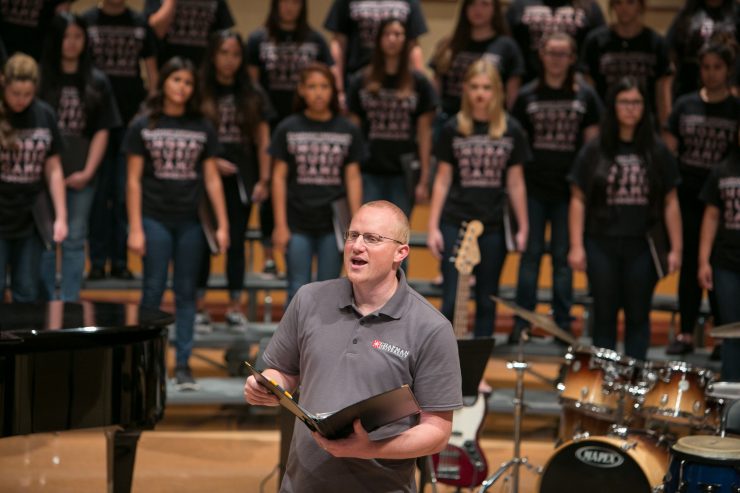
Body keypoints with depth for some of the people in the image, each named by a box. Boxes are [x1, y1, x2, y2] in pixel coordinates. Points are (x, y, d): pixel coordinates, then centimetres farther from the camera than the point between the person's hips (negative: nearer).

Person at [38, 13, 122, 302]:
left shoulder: (97, 82, 5)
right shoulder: (40, 78, 0)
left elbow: (101, 131, 6)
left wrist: (87, 171, -4)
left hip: (81, 176, 2)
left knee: (74, 240, 5)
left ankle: (70, 304, 10)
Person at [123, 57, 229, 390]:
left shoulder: (202, 128, 8)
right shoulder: (143, 127, 2)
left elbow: (211, 178, 8)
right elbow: (133, 180, 0)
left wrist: (222, 225, 3)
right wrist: (135, 228, -6)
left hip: (190, 221, 2)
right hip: (155, 218, -2)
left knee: (186, 293, 5)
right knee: (153, 290, 0)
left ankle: (183, 364, 9)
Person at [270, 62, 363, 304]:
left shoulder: (348, 131, 3)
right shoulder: (288, 129, 1)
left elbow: (353, 178, 4)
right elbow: (279, 177, 2)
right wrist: (280, 225, -3)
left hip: (333, 223, 1)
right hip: (298, 223, -1)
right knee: (299, 290, 1)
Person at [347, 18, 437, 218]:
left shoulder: (419, 83, 4)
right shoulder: (362, 82, 5)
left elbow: (424, 133, 3)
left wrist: (424, 179, -1)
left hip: (403, 173, 0)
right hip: (369, 172, 0)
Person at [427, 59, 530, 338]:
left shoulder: (511, 131, 1)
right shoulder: (453, 130, 0)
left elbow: (516, 183, 5)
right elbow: (443, 181, 3)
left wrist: (523, 228, 4)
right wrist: (433, 227, -2)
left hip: (493, 226, 1)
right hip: (455, 224, -1)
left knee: (487, 301, 9)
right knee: (452, 301, -3)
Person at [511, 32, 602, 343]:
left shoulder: (585, 96, 5)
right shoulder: (527, 96, 6)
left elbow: (593, 143, 5)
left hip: (569, 189, 0)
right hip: (533, 186, 0)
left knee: (563, 257, 6)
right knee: (530, 253, 3)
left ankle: (562, 324, 12)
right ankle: (521, 321, 8)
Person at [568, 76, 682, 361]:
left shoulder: (656, 152, 4)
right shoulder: (595, 151, 1)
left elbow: (670, 202, 5)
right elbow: (578, 199, 1)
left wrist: (676, 248, 0)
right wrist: (576, 246, -6)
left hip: (642, 245, 0)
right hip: (602, 244, 0)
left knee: (638, 316, 6)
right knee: (605, 316, 8)